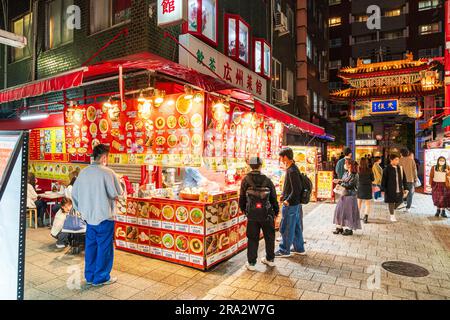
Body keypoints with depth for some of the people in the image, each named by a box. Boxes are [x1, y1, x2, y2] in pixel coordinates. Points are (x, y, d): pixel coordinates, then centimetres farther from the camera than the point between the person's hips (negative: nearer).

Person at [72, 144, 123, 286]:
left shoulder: (83, 172, 2)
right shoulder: (108, 172, -17)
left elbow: (74, 194, 7)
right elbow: (117, 193, -15)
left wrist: (81, 209, 17)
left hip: (89, 216, 6)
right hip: (104, 217, -6)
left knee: (91, 246, 17)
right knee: (104, 247, 7)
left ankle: (90, 276, 28)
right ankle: (101, 278, 18)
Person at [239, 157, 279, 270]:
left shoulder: (246, 180, -5)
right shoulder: (267, 180, -3)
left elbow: (242, 197, 0)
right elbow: (274, 198, 2)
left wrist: (243, 209, 17)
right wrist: (276, 212, 15)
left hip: (252, 214, -1)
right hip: (267, 214, 1)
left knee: (252, 239, 9)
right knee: (269, 237, 19)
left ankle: (251, 263, 14)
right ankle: (270, 259, 32)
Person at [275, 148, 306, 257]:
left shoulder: (292, 171, -21)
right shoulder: (293, 168, 9)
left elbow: (296, 190, -23)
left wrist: (288, 201, -16)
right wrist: (284, 195, 11)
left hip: (290, 204, -10)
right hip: (296, 203, 10)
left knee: (286, 228, 2)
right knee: (296, 227, 18)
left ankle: (284, 250, 14)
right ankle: (299, 248, 29)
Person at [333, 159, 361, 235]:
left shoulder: (354, 175, -13)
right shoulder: (346, 173, 10)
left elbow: (349, 185, -19)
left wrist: (339, 182, -18)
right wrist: (339, 181, -8)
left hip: (350, 196, -8)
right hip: (343, 195, 8)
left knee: (348, 212, -1)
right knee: (339, 210, 8)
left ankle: (349, 229, 11)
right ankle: (340, 227, 17)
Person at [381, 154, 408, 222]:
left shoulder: (400, 168, 3)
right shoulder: (387, 169, -11)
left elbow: (404, 179, 10)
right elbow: (383, 180, -8)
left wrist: (405, 188, 9)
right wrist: (383, 189, -8)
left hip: (399, 189, 5)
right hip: (390, 189, -4)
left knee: (399, 201, 10)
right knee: (391, 202, 5)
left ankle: (394, 209, 40)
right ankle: (392, 216, 22)